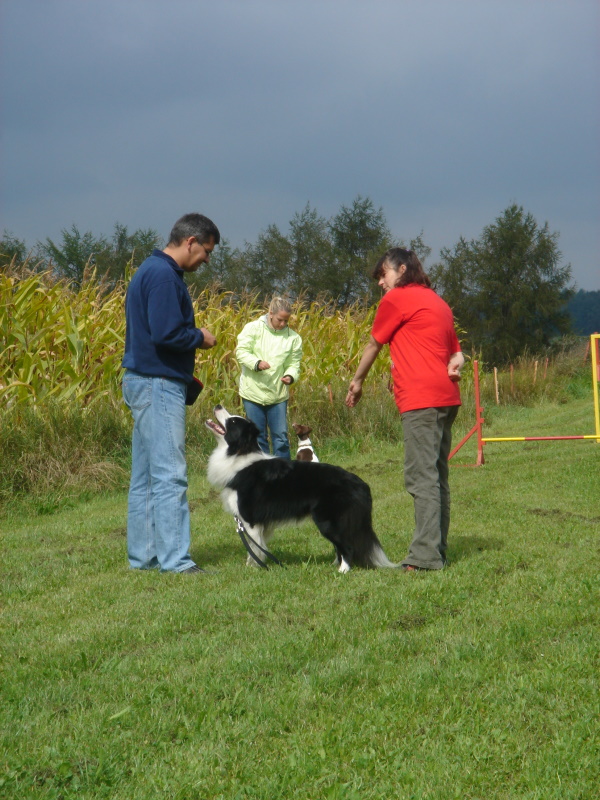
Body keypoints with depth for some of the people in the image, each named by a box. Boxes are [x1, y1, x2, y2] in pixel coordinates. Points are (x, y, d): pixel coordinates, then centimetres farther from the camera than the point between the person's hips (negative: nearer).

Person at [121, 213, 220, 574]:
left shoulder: (153, 271, 16)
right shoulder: (163, 275, -16)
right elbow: (166, 333, -24)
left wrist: (184, 371, 14)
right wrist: (200, 337, -7)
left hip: (147, 382, 11)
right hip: (159, 385, -11)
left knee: (146, 476, 12)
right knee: (170, 476, -9)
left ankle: (143, 556, 16)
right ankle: (175, 560, -9)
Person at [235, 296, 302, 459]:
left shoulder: (293, 337, 2)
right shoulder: (253, 328, -3)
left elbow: (294, 363, 3)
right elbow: (241, 351, -7)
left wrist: (290, 376, -19)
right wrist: (257, 363, -24)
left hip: (278, 395, 1)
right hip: (253, 392, -1)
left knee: (281, 437, -1)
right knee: (257, 436, 6)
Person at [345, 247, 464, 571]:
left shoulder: (397, 298, 0)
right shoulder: (438, 302, 25)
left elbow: (374, 344, 10)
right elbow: (455, 353, 22)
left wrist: (357, 382, 24)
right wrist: (455, 364, 1)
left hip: (421, 399, -9)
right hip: (447, 397, 9)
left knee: (422, 477, -13)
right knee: (437, 477, 11)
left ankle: (425, 555, -18)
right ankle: (437, 550, 14)